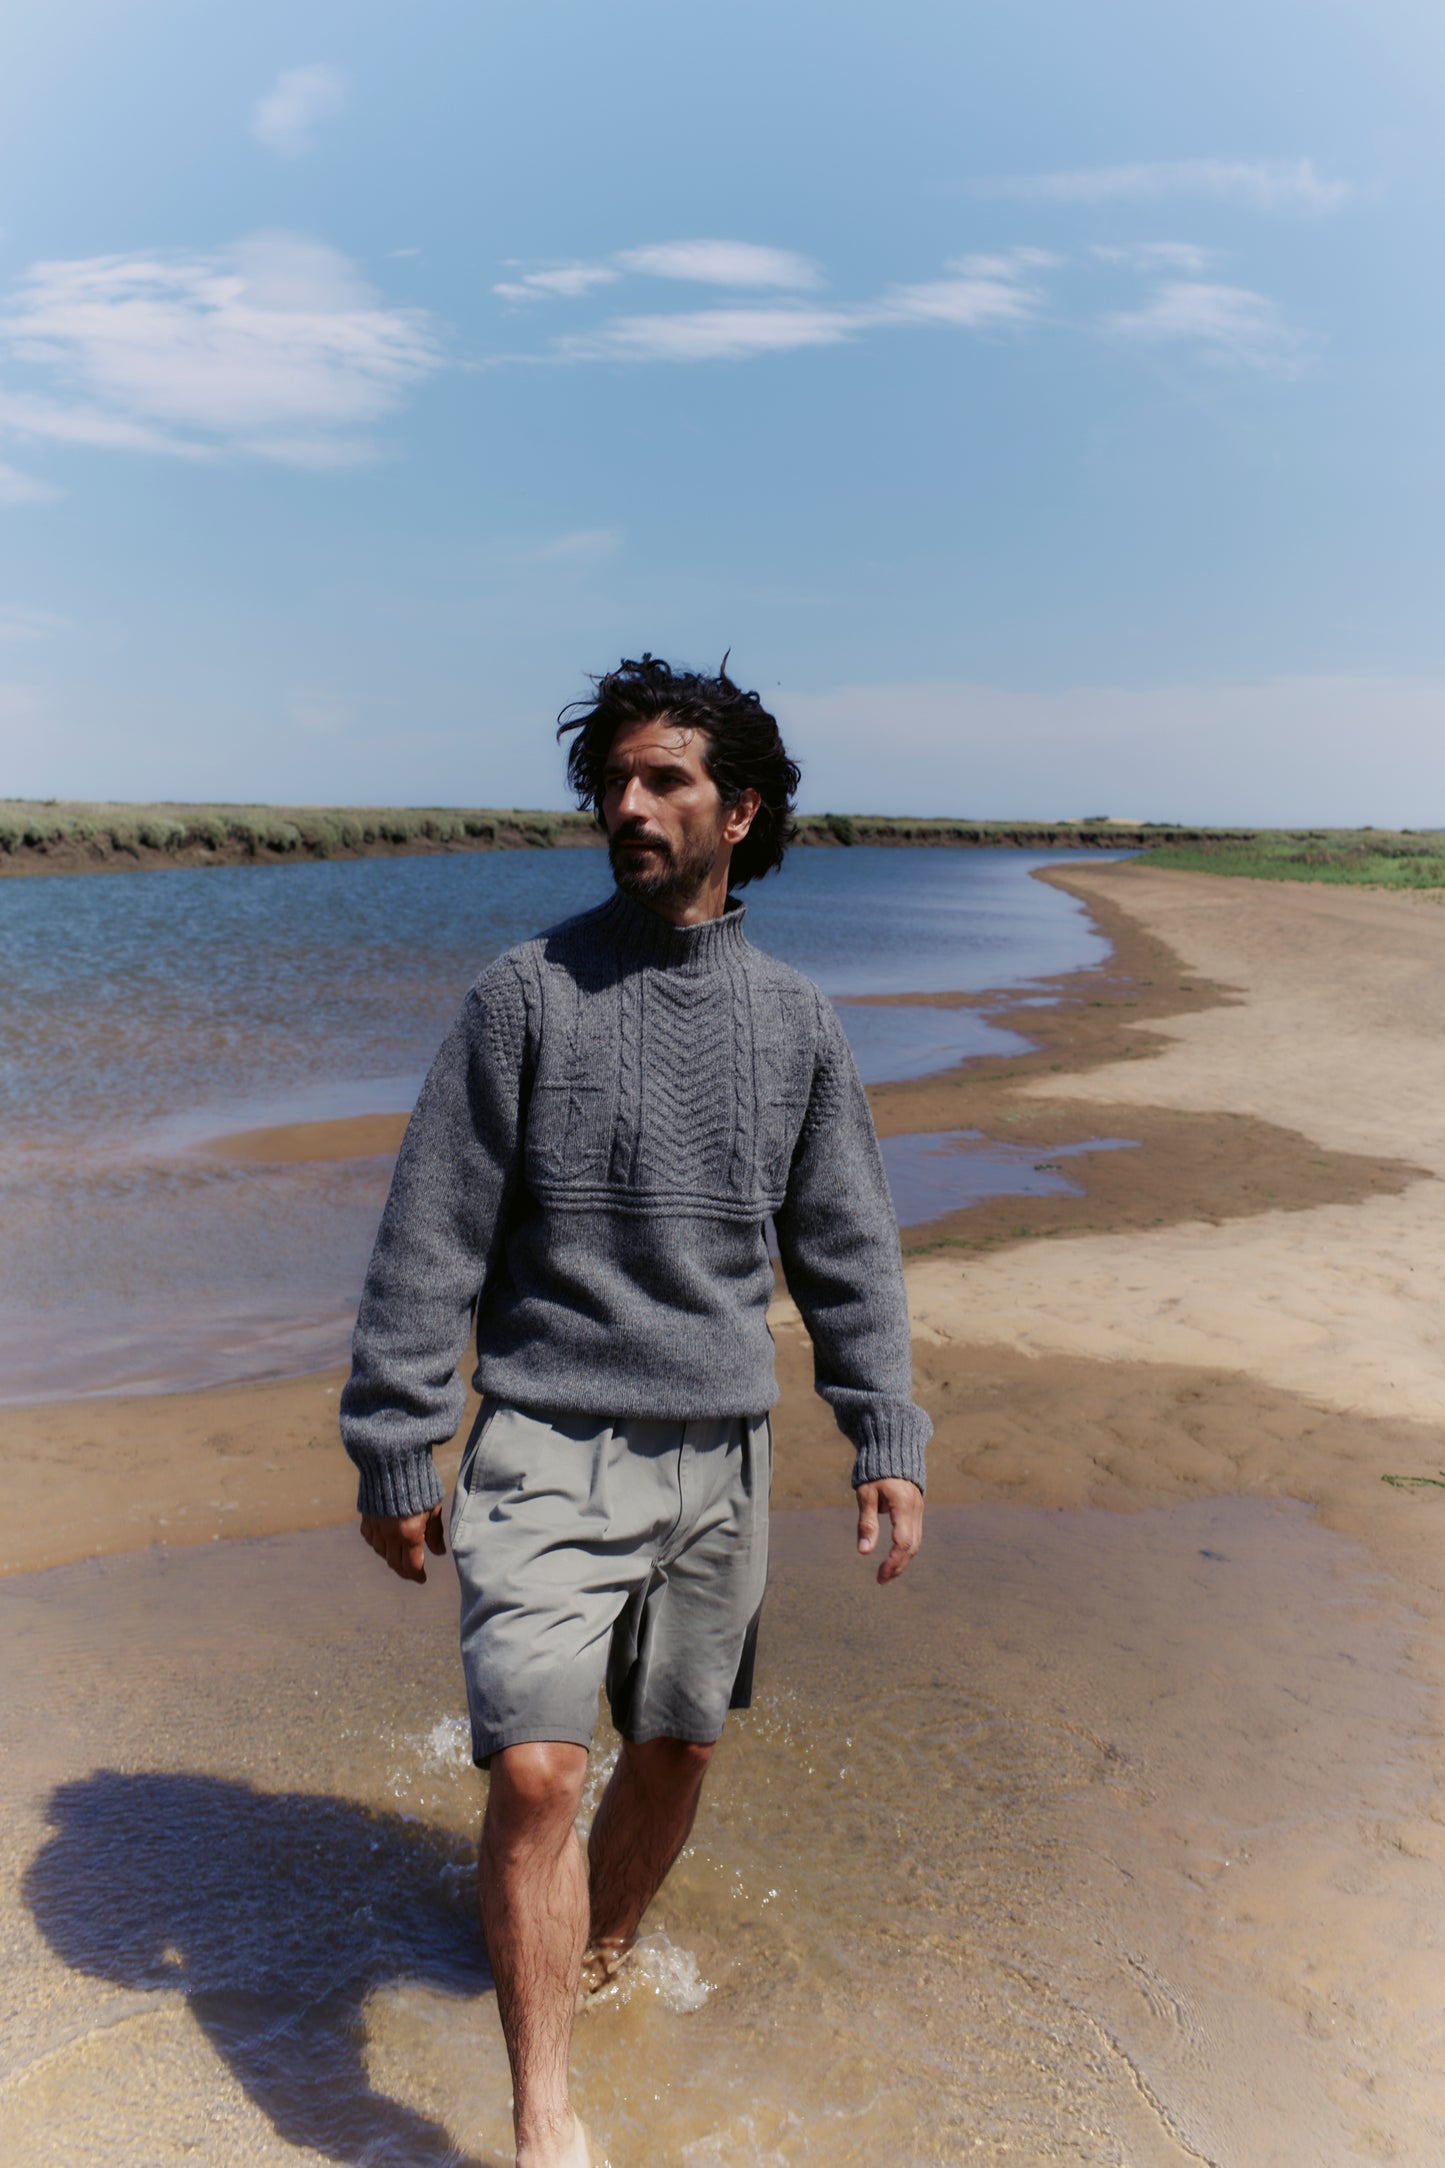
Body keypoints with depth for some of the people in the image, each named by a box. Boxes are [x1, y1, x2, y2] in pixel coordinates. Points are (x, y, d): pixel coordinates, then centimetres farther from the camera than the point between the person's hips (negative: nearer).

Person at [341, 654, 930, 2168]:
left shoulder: (795, 1019, 3)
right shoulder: (524, 993, -6)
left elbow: (845, 1247, 9)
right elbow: (430, 1237, -5)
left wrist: (886, 1439, 4)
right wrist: (393, 1453, -4)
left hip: (718, 1458, 4)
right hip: (549, 1448, -3)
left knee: (677, 1749, 16)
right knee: (534, 1770, -9)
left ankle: (598, 1957, 46)